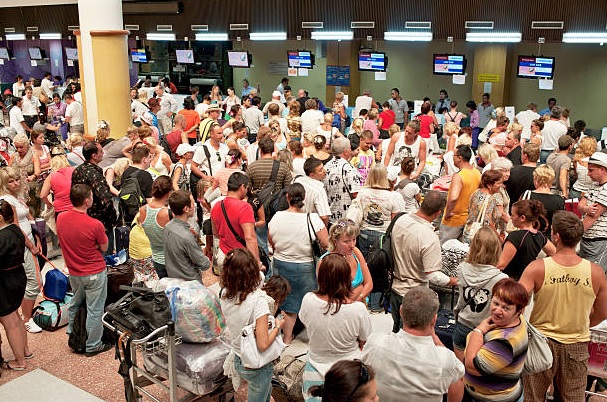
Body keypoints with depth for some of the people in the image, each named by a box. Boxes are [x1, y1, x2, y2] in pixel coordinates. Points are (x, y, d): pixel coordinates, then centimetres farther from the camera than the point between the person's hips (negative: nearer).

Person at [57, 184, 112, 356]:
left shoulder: (60, 219, -8)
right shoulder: (95, 225, -26)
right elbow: (104, 248, -11)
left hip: (74, 272, 6)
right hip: (95, 274, -6)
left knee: (75, 304, 27)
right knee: (94, 310, 8)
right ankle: (93, 346, 21)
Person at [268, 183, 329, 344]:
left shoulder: (277, 217, -11)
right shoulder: (312, 219, -20)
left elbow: (271, 242, 3)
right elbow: (326, 244, -18)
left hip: (281, 264, 3)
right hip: (305, 267, -3)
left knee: (287, 301, 18)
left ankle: (287, 337, 31)